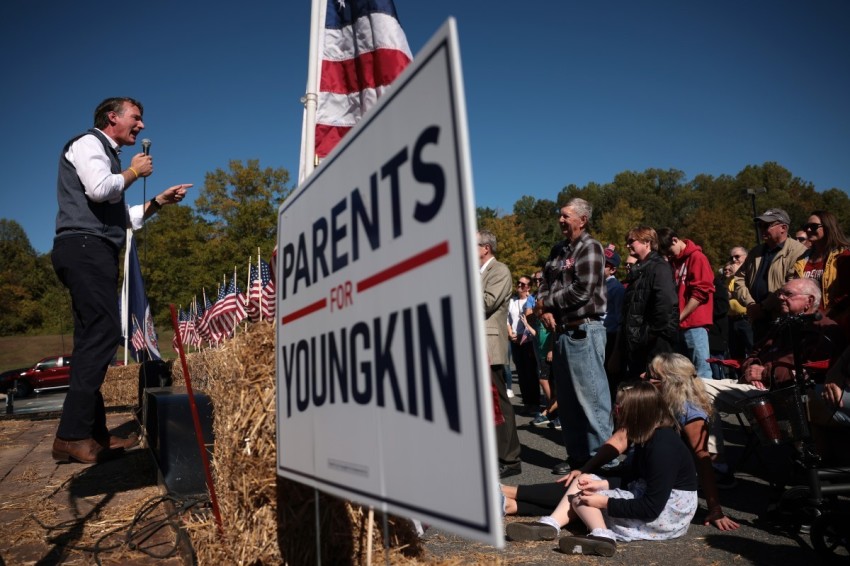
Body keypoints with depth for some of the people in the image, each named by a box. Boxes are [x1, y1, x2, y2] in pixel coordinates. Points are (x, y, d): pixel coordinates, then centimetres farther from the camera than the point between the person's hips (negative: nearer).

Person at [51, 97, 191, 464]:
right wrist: (134, 171, -1)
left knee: (94, 338, 5)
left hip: (95, 252, 10)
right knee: (103, 334, -18)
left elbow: (124, 219, 28)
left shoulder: (107, 156, 29)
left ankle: (92, 432, 7)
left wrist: (160, 201, 21)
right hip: (85, 247, -10)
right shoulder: (88, 142, 3)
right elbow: (98, 189, -17)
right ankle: (71, 436, -18)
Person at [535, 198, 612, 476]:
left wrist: (547, 303, -7)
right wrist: (545, 311, -7)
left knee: (591, 397, -4)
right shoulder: (558, 250, 17)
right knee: (567, 398, 14)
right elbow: (545, 283, 13)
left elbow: (582, 289, -18)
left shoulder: (590, 247, -8)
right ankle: (577, 454, 26)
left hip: (584, 330, -8)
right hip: (561, 330, 9)